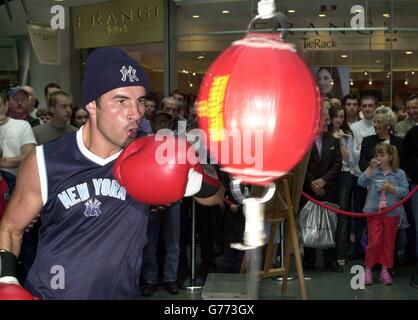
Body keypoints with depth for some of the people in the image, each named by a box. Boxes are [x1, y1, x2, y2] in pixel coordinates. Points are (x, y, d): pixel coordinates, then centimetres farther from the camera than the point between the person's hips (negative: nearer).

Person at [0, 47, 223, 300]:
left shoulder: (150, 156, -12)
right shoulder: (46, 163, -14)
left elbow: (215, 197, -4)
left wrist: (195, 179, -24)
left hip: (121, 293, 1)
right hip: (47, 294, -1)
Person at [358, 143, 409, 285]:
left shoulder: (399, 173, 1)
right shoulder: (372, 171, 4)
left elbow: (404, 191, -4)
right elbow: (361, 182, -11)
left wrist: (391, 188, -18)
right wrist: (370, 168, -16)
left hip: (392, 212, 1)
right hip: (374, 211, 0)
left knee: (389, 241, 8)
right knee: (374, 241, -2)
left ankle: (385, 270, 20)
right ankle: (368, 269, 10)